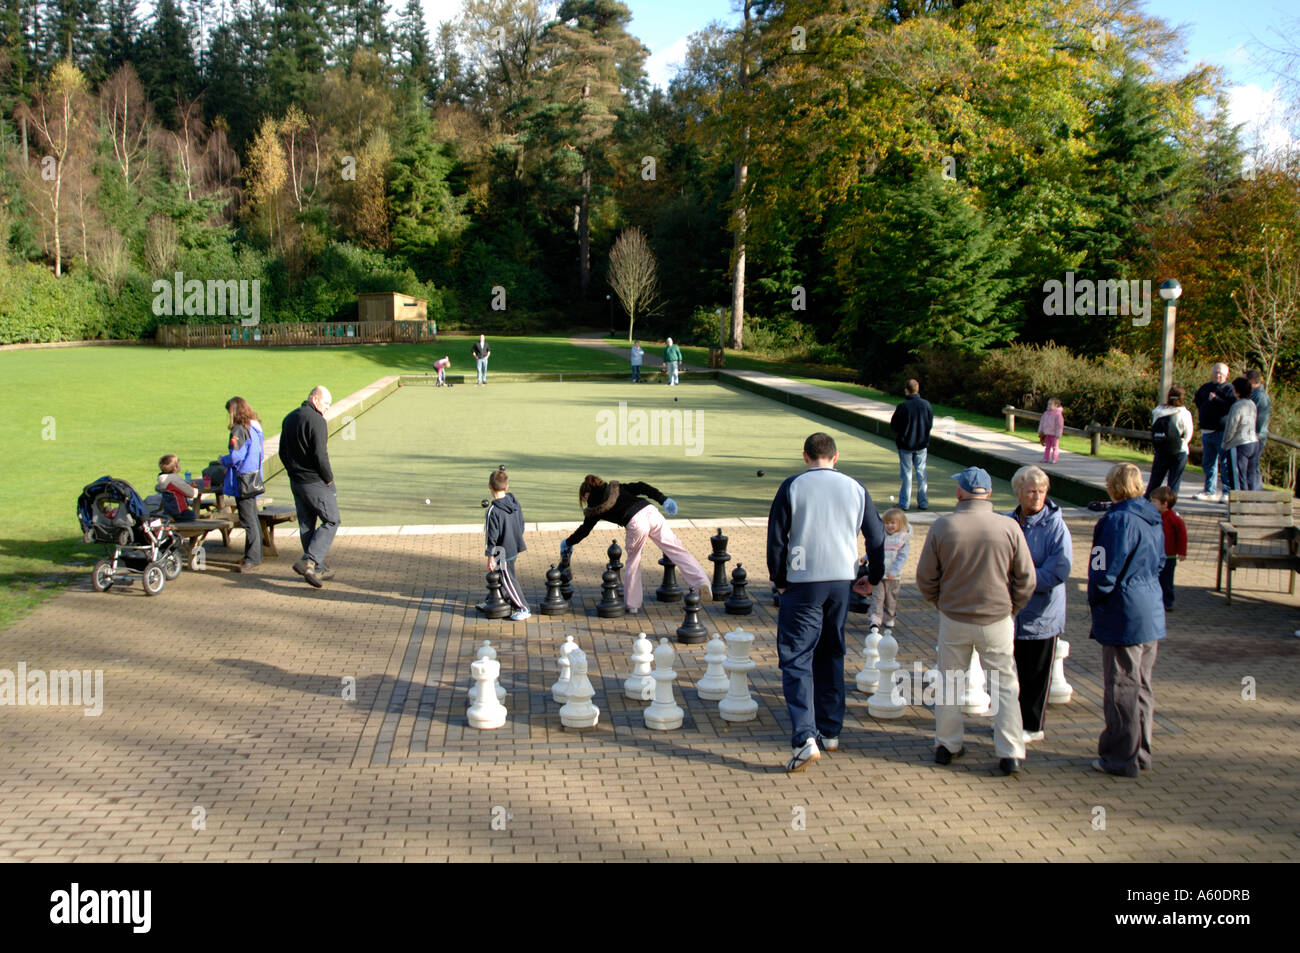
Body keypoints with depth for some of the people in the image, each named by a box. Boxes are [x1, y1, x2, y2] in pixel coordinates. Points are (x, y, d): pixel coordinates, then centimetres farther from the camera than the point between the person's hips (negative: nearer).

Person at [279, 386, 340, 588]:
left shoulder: (289, 419, 13)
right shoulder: (316, 420, -16)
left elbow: (282, 452, 17)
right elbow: (320, 455, -21)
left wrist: (293, 472, 19)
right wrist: (329, 480, -11)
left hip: (295, 481, 9)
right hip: (315, 482, -9)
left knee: (306, 525, 12)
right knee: (331, 521, 0)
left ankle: (317, 569, 18)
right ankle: (308, 561, -11)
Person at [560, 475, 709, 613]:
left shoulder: (595, 508, 18)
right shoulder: (616, 488, 28)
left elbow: (584, 530, 30)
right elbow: (641, 488, 16)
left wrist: (568, 543, 46)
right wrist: (663, 499, 15)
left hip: (635, 523, -3)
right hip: (650, 512, 4)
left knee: (633, 561, 18)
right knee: (676, 549, 2)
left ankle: (633, 604, 22)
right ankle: (701, 582, -14)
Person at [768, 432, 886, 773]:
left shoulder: (792, 487, -4)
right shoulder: (856, 488, 5)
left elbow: (776, 538, -4)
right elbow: (877, 537, 9)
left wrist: (779, 580, 8)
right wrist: (872, 578, 22)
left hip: (804, 582, -4)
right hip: (842, 581, 4)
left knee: (796, 659, -3)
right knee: (831, 656, 18)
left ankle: (805, 737, -17)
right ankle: (830, 731, 25)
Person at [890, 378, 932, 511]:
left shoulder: (902, 407, -16)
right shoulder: (926, 404, -5)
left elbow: (894, 425, -9)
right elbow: (930, 424, 4)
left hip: (905, 444, -3)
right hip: (922, 445, 3)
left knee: (906, 473, 5)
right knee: (921, 472, 11)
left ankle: (904, 503, 9)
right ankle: (923, 502, 13)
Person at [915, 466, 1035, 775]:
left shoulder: (942, 526, -10)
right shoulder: (1009, 527, -10)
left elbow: (925, 576, -3)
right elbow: (1026, 579, -4)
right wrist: (1011, 608, 12)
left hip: (953, 619, 1)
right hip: (997, 619, -1)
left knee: (949, 680, 16)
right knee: (1005, 683, 10)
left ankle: (947, 745, 25)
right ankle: (1010, 753, 10)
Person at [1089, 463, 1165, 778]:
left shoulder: (1118, 520, -19)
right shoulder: (1153, 519, 7)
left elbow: (1105, 572, -18)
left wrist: (1094, 601, -3)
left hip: (1124, 615, -8)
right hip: (1151, 613, 8)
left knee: (1121, 688, 1)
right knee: (1142, 687, 17)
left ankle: (1121, 758, 10)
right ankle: (1140, 752, 27)